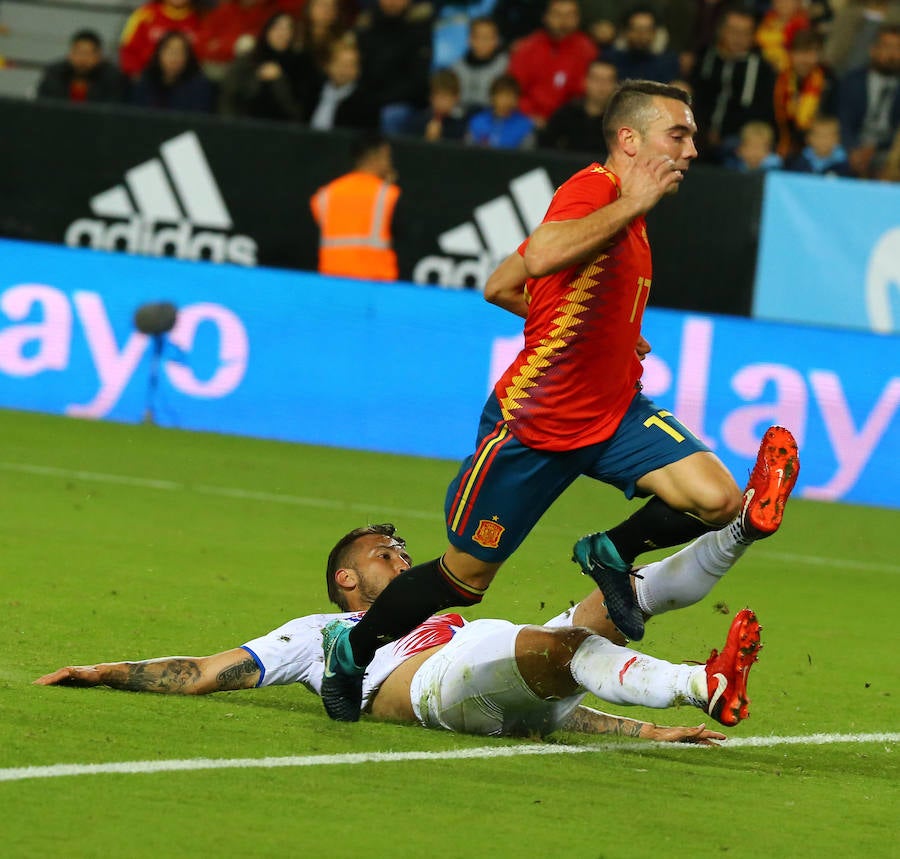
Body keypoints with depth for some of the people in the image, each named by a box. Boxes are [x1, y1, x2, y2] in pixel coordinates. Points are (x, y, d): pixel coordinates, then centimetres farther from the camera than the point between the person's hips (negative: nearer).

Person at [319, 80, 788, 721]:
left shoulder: (624, 209, 11)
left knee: (719, 501, -16)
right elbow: (542, 257, -42)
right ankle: (351, 652, 31)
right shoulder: (593, 189, -17)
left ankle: (610, 554, 10)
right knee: (464, 578, 6)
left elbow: (501, 287, 17)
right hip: (533, 422, -8)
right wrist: (634, 204, -33)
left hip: (615, 415, 8)